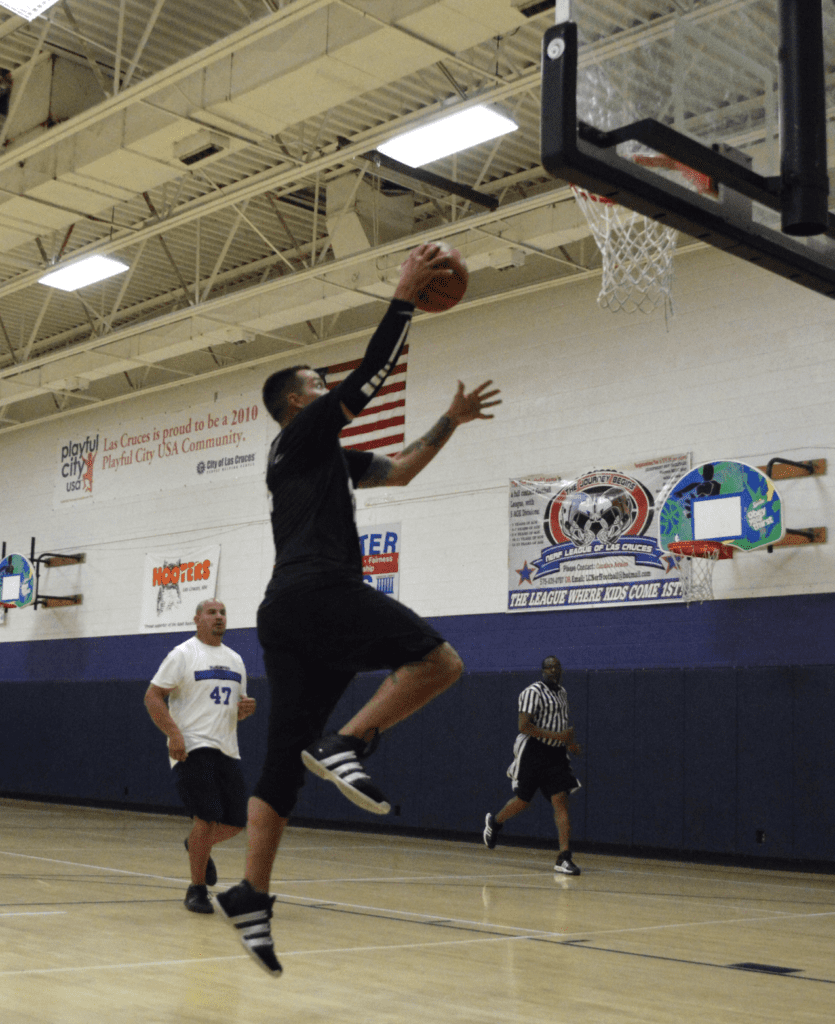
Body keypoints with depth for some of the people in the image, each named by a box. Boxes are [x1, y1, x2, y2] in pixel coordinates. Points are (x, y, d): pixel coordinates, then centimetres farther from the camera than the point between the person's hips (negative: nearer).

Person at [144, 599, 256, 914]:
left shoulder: (235, 660, 17)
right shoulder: (183, 654, -2)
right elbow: (152, 696, -7)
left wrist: (246, 708, 1)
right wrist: (174, 734, -18)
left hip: (227, 750, 6)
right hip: (193, 747, -6)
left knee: (235, 821, 4)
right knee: (207, 817, -13)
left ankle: (197, 845, 36)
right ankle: (197, 890, 2)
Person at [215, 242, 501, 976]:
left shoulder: (328, 459, 31)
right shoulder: (304, 434, 6)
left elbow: (399, 471, 37)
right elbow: (371, 374, -2)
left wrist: (451, 421, 33)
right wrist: (406, 295, 4)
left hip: (288, 611, 10)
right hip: (319, 590, -10)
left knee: (284, 763, 4)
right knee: (439, 661, -15)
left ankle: (251, 898, -1)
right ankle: (345, 746, -18)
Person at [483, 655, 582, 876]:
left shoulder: (562, 693, 14)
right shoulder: (533, 692, -11)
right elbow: (524, 726, -20)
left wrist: (569, 742, 11)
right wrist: (558, 736, -23)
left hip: (556, 754, 6)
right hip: (533, 752, -6)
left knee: (561, 801, -8)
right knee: (523, 800, 5)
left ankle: (564, 858, -12)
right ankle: (494, 822, 37)